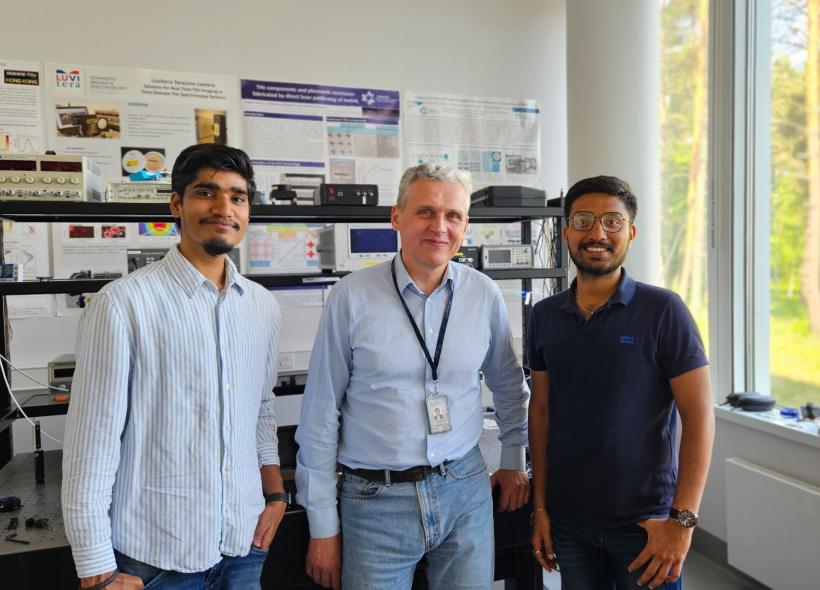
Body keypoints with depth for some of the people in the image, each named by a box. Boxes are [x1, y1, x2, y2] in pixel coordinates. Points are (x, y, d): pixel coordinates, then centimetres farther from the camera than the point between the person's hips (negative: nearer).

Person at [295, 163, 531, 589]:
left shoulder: (484, 295, -2)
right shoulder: (352, 296, -10)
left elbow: (509, 386, 15)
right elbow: (320, 416, -5)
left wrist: (514, 460, 18)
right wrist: (322, 525, -2)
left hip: (466, 491, 3)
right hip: (376, 501, -2)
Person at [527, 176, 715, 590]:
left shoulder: (662, 310, -10)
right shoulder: (545, 317, 1)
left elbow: (699, 416, -10)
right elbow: (540, 411, 5)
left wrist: (682, 519, -15)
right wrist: (540, 506, 4)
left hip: (646, 523, -3)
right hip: (568, 520, 3)